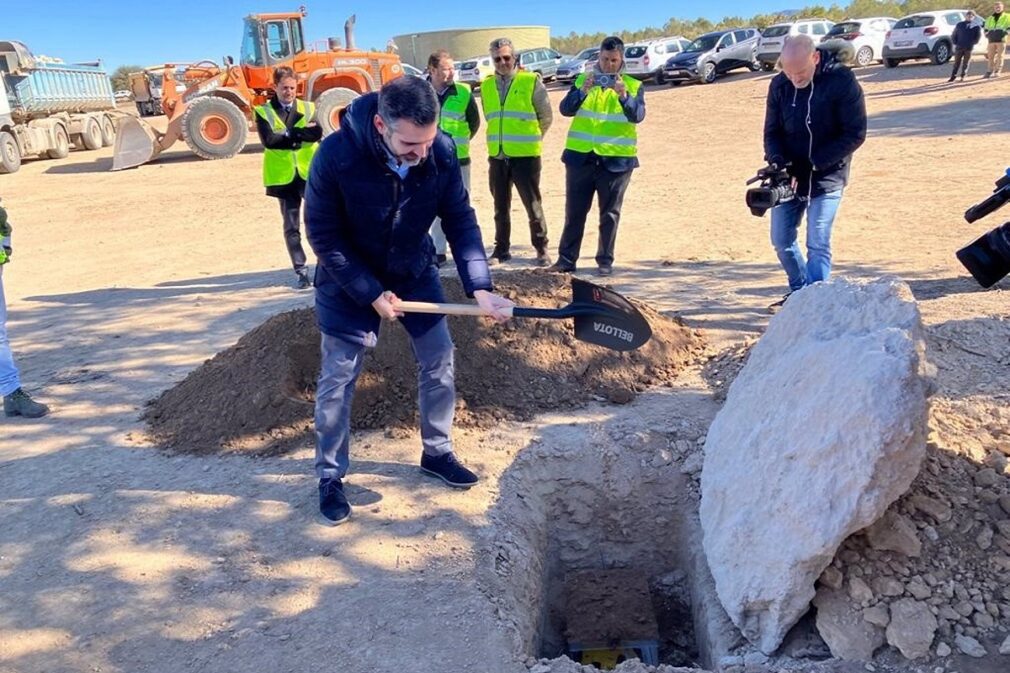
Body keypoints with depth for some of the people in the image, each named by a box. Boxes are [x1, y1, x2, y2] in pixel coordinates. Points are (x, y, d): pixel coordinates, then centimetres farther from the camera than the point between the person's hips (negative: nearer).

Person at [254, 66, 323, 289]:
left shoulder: (308, 108, 8)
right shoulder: (263, 112, 3)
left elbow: (317, 133, -9)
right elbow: (269, 140, -12)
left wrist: (288, 133, -15)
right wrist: (300, 133, -11)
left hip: (310, 175, 1)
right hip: (283, 177, 0)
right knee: (291, 227, 5)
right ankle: (300, 271, 11)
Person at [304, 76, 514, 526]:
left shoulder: (442, 152, -21)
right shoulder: (337, 155, -30)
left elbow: (460, 219, -13)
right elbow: (323, 235, -20)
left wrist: (479, 287, -24)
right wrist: (371, 293, -22)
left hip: (416, 273, 4)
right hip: (349, 282, -3)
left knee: (439, 363, 7)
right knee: (337, 381, 2)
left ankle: (437, 452, 28)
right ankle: (330, 478, 20)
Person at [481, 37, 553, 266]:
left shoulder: (531, 81, -3)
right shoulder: (486, 85, 9)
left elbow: (546, 116, 4)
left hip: (525, 155, -4)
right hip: (497, 155, 4)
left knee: (533, 204, -2)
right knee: (501, 206, 11)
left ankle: (542, 250, 7)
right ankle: (501, 249, 20)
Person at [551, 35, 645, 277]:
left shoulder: (633, 86, 4)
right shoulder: (582, 80, 8)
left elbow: (638, 116, -12)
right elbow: (566, 109, -6)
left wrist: (624, 96, -29)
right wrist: (582, 91, -23)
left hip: (616, 160, -1)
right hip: (580, 157, 1)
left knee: (610, 213, 6)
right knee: (574, 211, 4)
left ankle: (605, 261, 15)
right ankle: (566, 259, 10)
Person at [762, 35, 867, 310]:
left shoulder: (842, 81, -15)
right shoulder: (779, 85, -4)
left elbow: (855, 134, -14)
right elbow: (772, 132, 1)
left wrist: (813, 163, -21)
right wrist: (780, 164, -19)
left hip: (826, 177, -4)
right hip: (788, 176, 5)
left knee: (818, 244, -9)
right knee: (781, 240, 10)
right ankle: (799, 291, 32)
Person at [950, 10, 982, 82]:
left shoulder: (976, 26, 9)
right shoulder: (959, 25, 12)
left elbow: (978, 36, 7)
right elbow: (954, 35, 12)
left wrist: (972, 43, -3)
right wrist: (955, 43, 0)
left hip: (969, 48, 0)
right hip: (959, 47, 1)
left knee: (966, 63, 1)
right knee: (957, 62, 1)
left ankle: (963, 77, 5)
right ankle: (953, 76, 6)